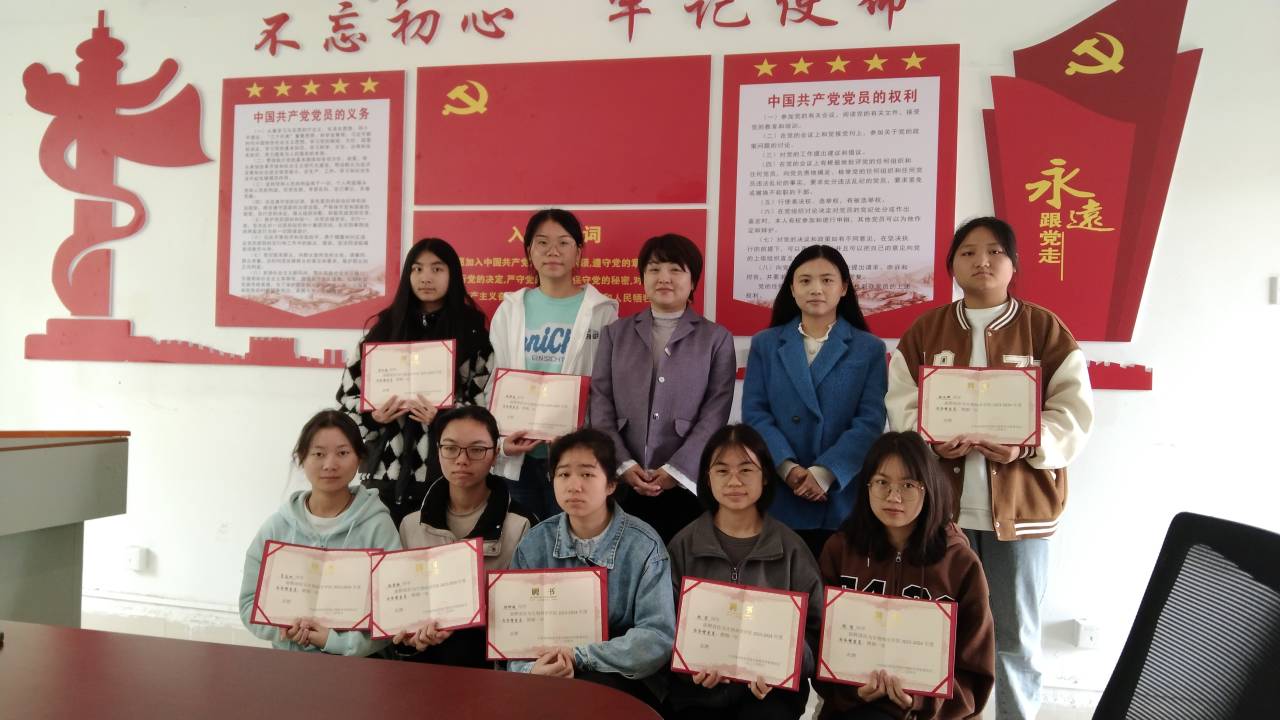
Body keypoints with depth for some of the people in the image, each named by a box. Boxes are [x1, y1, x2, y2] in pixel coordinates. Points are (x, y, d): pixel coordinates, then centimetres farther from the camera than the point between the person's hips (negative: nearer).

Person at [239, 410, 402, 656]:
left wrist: (336, 640, -16)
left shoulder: (377, 525, -5)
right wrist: (283, 628, -10)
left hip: (358, 663, -2)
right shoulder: (277, 525, 4)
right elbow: (250, 602, 7)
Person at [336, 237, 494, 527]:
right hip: (387, 468, 2)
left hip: (446, 470, -2)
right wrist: (373, 416, -9)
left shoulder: (472, 329, 3)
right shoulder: (386, 326, 10)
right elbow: (348, 392, 11)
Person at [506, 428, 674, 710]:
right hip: (550, 674, 2)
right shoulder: (533, 545, 0)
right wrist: (530, 669, -24)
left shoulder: (644, 546, -10)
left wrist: (578, 656, -22)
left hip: (625, 681, -2)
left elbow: (658, 638, -15)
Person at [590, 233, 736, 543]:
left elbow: (714, 415, -2)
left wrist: (675, 471, -11)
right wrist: (624, 465, -8)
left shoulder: (717, 338, 6)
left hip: (687, 484, -1)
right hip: (622, 485, 2)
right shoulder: (616, 333, 12)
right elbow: (601, 406, 5)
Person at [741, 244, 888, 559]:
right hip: (777, 497, 1)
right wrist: (788, 468, -15)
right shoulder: (765, 344, 9)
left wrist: (824, 473, -16)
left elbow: (870, 421, -3)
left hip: (841, 498, -1)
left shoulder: (869, 348, 6)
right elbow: (755, 413, 0)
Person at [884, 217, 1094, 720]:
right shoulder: (924, 331, 8)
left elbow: (1074, 409, -3)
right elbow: (902, 404, 2)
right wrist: (932, 438, -17)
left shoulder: (1044, 329, 2)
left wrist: (1028, 446, -20)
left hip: (1020, 503, -1)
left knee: (1016, 634, 10)